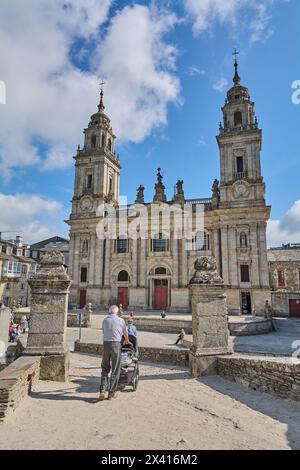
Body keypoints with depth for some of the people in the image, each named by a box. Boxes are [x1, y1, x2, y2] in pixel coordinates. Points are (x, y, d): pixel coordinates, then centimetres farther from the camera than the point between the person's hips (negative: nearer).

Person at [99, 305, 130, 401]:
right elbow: (125, 333, 15)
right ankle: (112, 392, 13)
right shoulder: (120, 320, 1)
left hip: (106, 344, 3)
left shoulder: (105, 320, 9)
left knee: (105, 368, 13)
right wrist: (127, 341, 37)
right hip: (116, 344, -3)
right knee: (115, 370, 8)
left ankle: (102, 391, 5)